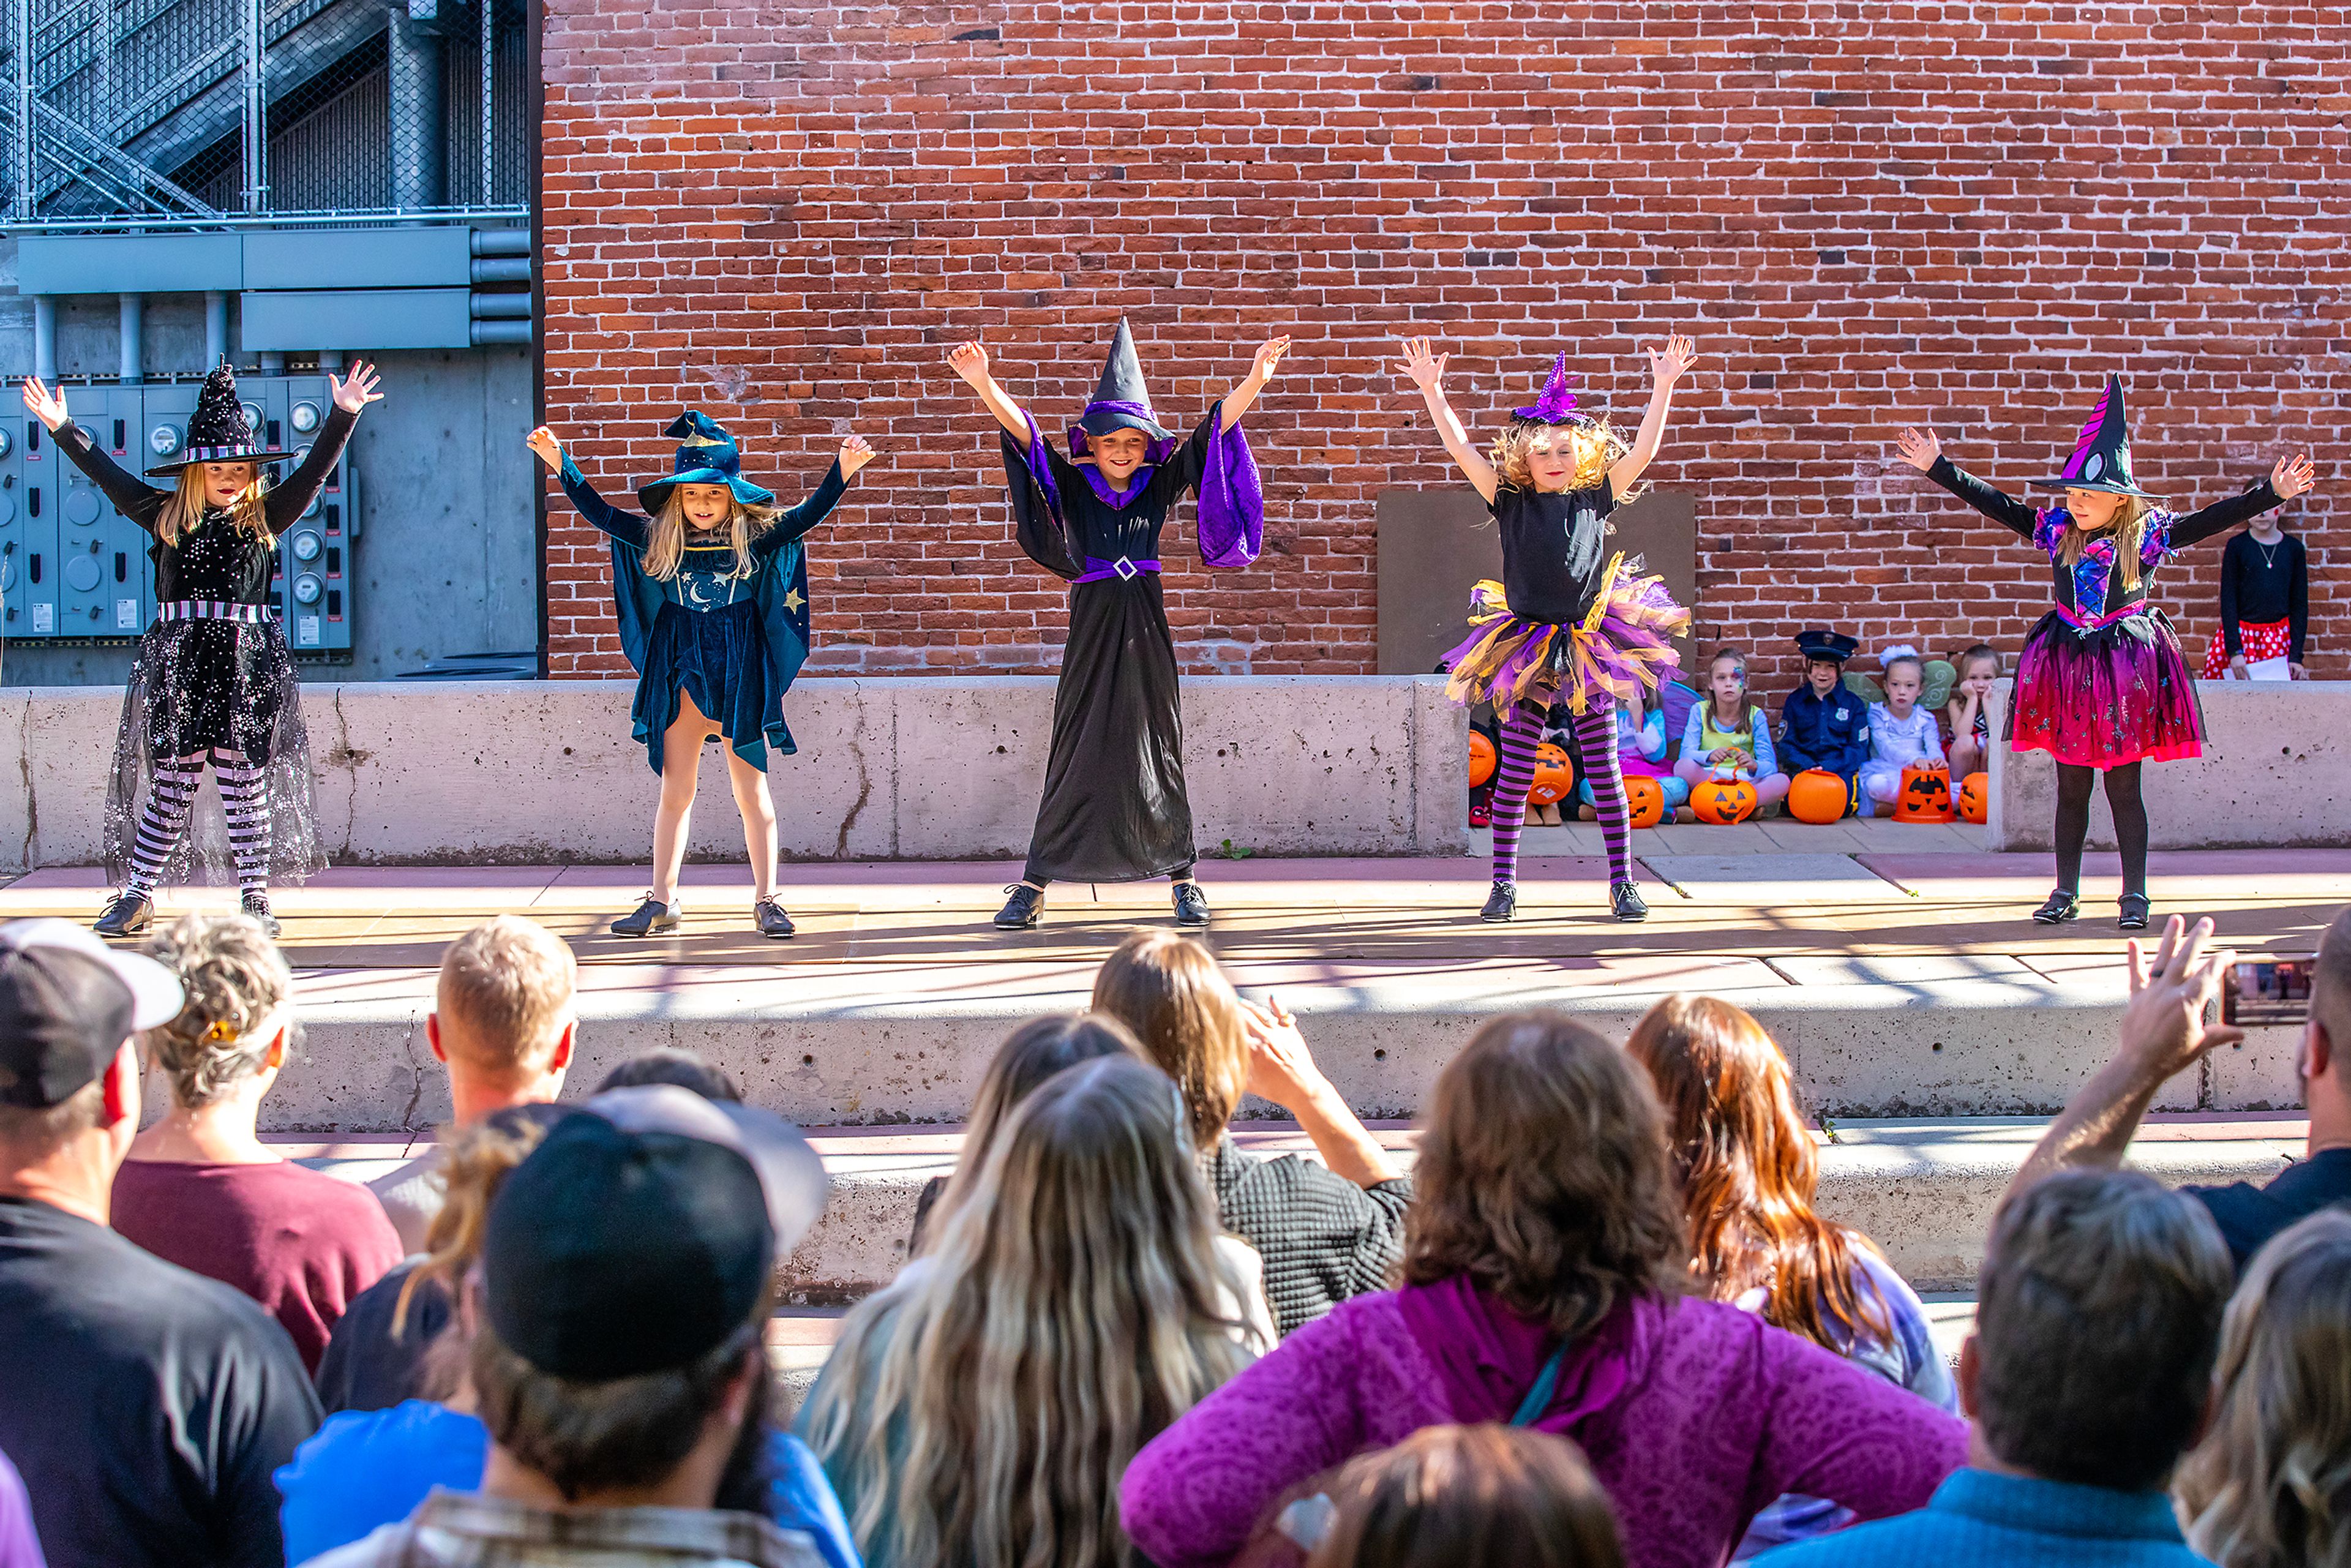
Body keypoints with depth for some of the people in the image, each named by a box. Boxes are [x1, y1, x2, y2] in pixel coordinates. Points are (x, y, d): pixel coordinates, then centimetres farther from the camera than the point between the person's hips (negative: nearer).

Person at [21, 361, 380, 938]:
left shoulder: (264, 518, 7)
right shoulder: (168, 517, 9)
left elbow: (312, 473, 0)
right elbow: (111, 478, 12)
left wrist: (343, 417, -10)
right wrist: (63, 429, 12)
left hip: (247, 664, -1)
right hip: (179, 664, 1)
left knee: (243, 782, 1)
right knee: (171, 784, 3)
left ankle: (255, 897, 8)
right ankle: (137, 896, 11)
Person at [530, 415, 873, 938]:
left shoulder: (755, 538, -2)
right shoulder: (659, 539, 4)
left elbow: (807, 516, -11)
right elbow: (601, 514, 5)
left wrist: (841, 473, -25)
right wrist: (560, 464, -1)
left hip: (740, 676, -2)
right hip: (680, 674, 2)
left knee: (751, 789, 3)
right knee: (675, 790, 7)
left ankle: (766, 902, 8)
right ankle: (662, 902, 12)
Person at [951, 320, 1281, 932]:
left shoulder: (1159, 485, 6)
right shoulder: (1071, 485, 2)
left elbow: (1210, 433, -2)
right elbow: (1024, 434, -11)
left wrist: (1255, 381, -14)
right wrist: (985, 386, -26)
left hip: (1145, 632, 1)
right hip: (1092, 628, -1)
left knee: (1157, 751, 5)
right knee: (1077, 753, -2)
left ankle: (1182, 880, 12)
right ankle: (1033, 886, 3)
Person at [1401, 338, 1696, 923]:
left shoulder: (1594, 501, 5)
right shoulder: (1511, 504, 2)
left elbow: (1642, 451, 1)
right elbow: (1462, 449, -3)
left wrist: (1664, 386, -4)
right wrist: (1431, 390, -9)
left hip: (1588, 648, 0)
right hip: (1525, 648, 0)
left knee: (1603, 769, 3)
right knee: (1514, 770, 2)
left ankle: (1622, 881, 9)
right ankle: (1503, 883, 10)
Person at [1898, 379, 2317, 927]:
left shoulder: (2149, 533, -5)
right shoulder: (2056, 528, 2)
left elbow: (2211, 519, -10)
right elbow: (1995, 505, 6)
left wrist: (2271, 493, -20)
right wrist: (1939, 468, 4)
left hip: (2126, 666, -3)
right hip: (2066, 665, 3)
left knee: (2124, 785, 1)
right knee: (2071, 786, 8)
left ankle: (2135, 895, 10)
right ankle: (2066, 892, 17)